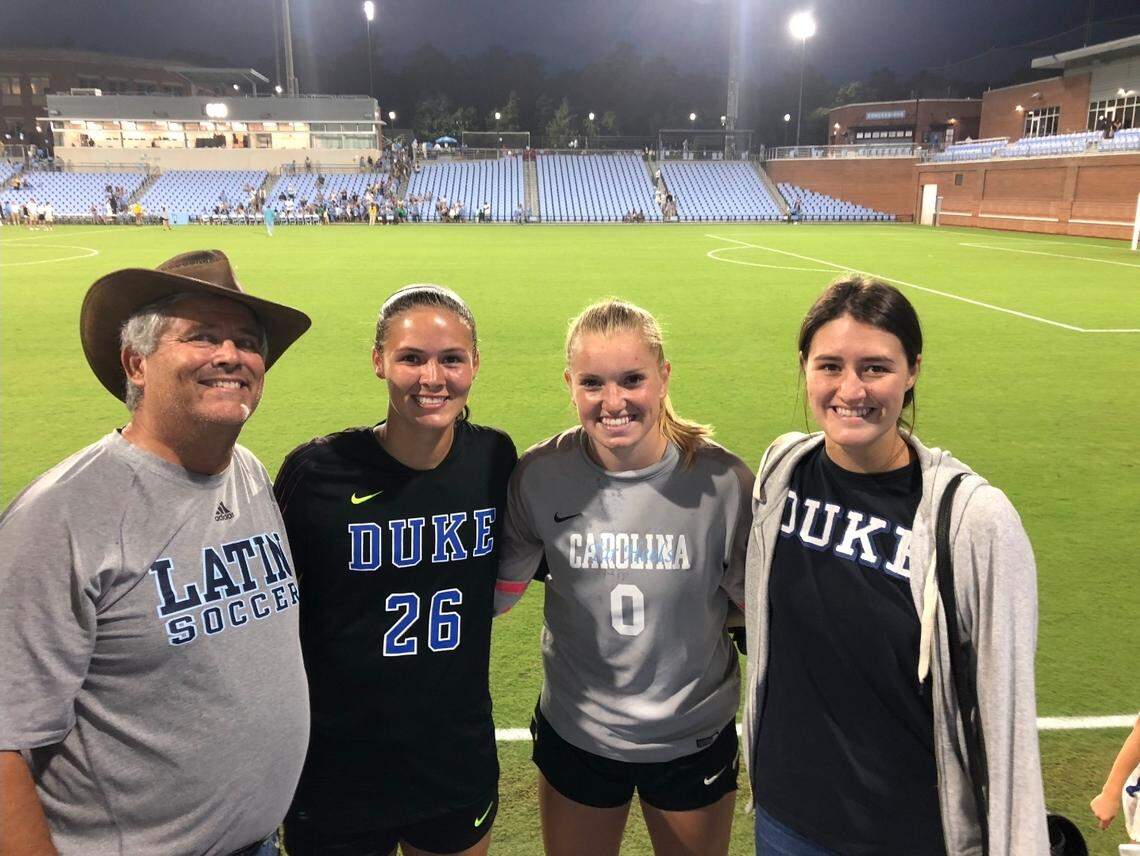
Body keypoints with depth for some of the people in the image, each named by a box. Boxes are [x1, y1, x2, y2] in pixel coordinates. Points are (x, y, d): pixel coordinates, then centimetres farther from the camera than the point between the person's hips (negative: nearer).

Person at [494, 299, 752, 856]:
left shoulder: (723, 480, -17)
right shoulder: (539, 477, -15)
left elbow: (757, 602, -3)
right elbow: (497, 592, -2)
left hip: (694, 738, 0)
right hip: (574, 735, 1)